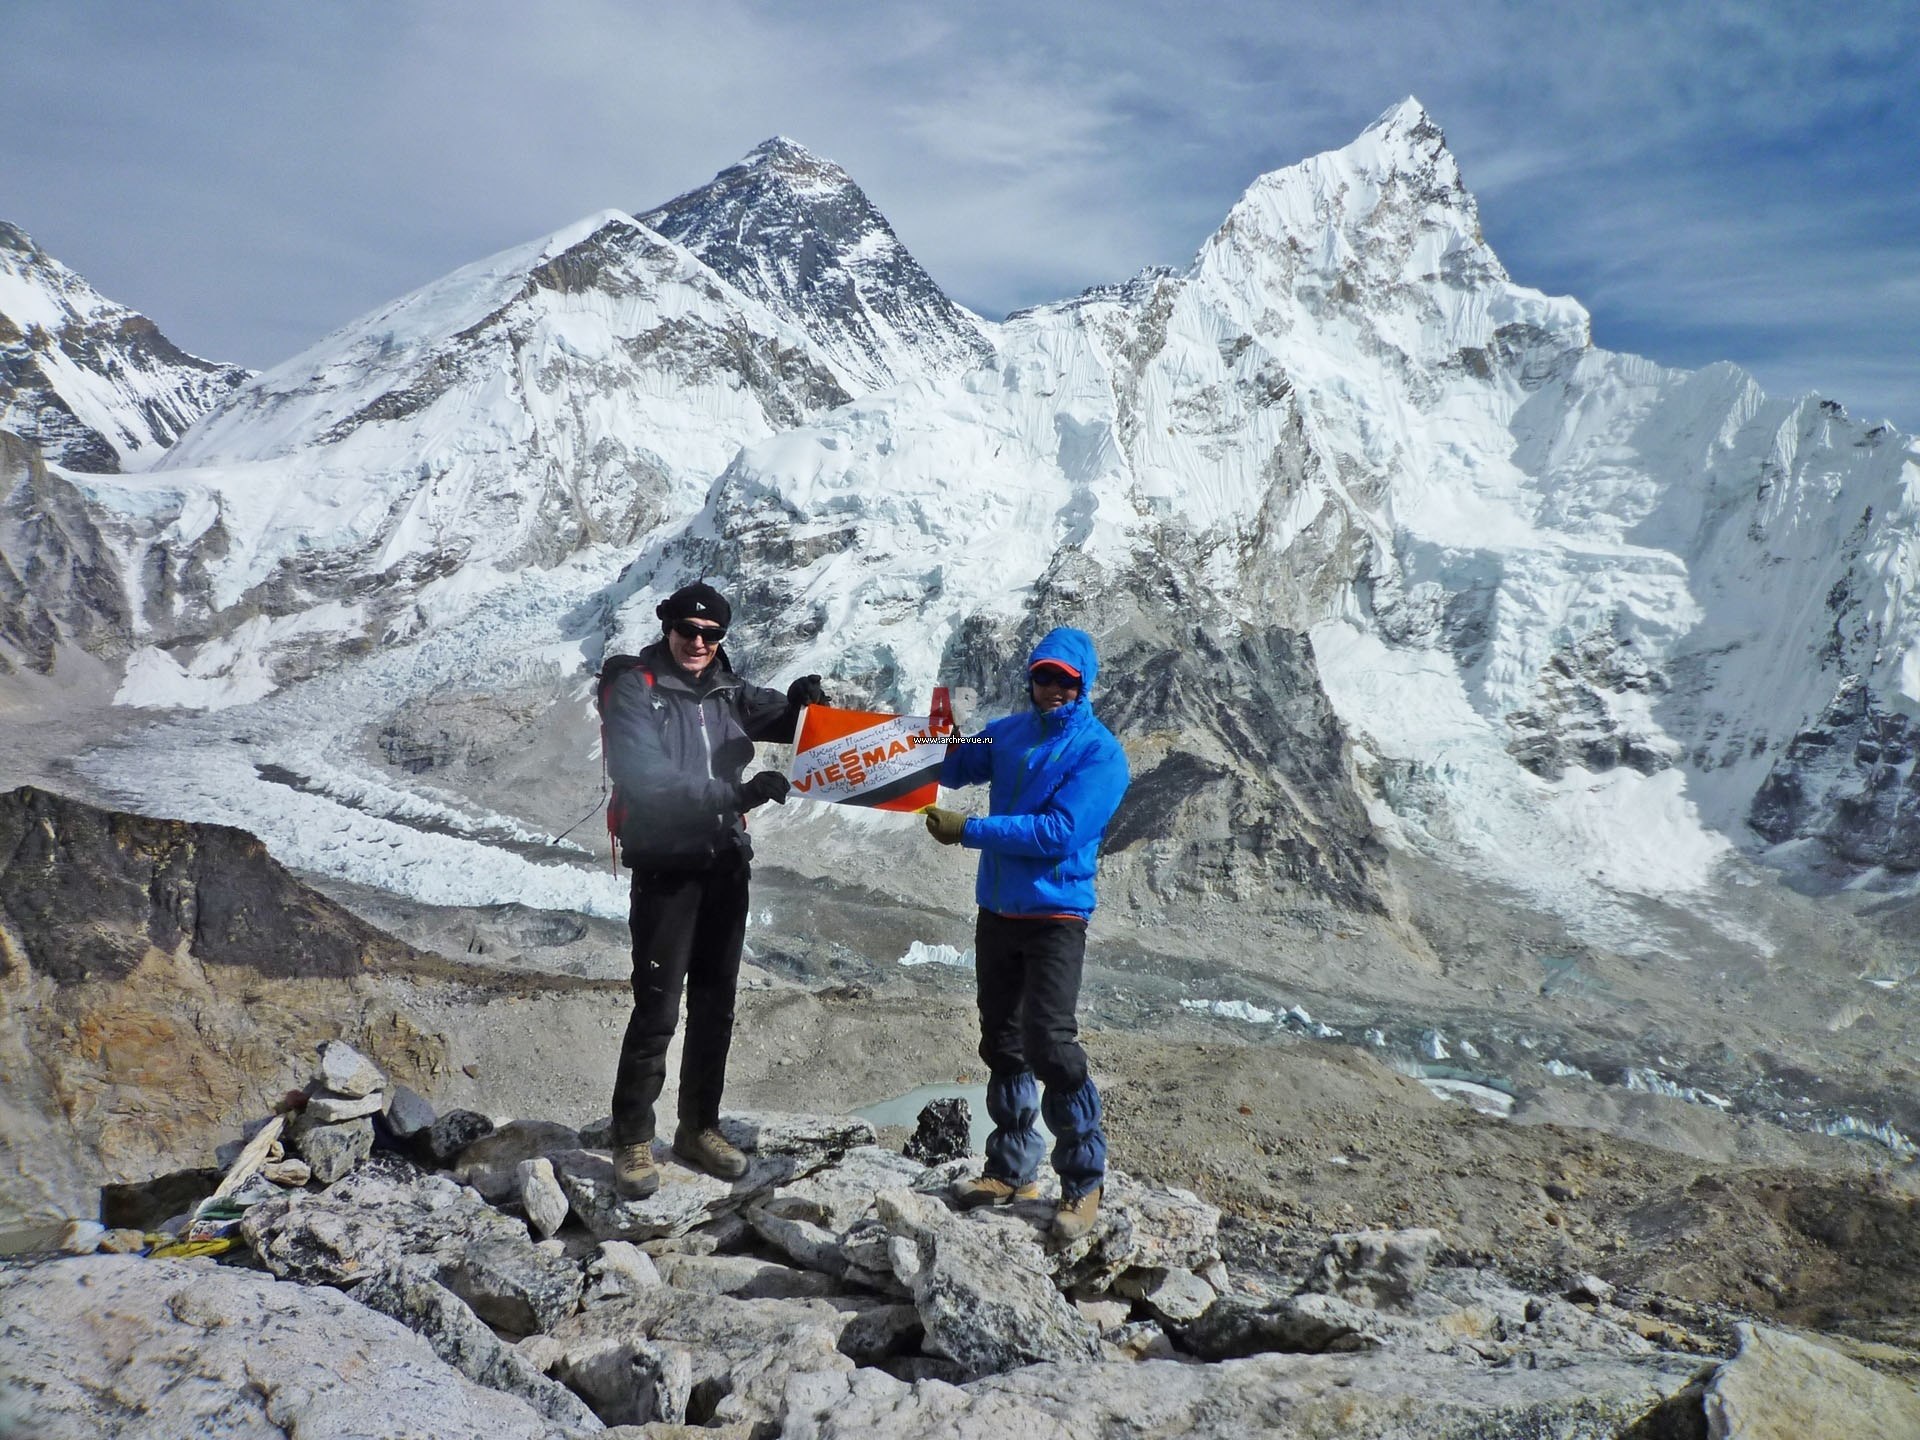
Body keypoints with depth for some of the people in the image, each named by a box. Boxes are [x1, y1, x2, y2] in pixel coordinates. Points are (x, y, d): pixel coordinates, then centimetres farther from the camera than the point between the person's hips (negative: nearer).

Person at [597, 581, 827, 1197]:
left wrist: (802, 700, -3)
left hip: (725, 863, 6)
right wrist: (735, 794, -28)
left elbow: (780, 720, 22)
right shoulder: (634, 689, -9)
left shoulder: (727, 692, 9)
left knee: (715, 1004, 12)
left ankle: (699, 1127, 24)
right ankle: (632, 1140, 6)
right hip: (665, 866, -6)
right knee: (658, 1007, -7)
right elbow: (645, 776, -21)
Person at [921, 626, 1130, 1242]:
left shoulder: (1099, 753, -11)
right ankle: (1012, 1169, 25)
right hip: (997, 910, 7)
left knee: (1049, 1044, -13)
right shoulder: (1010, 732, 8)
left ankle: (1084, 1180, -1)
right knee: (1001, 1042, 13)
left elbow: (1059, 831, -21)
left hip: (1054, 915, -7)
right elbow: (952, 767, 12)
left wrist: (969, 831, -20)